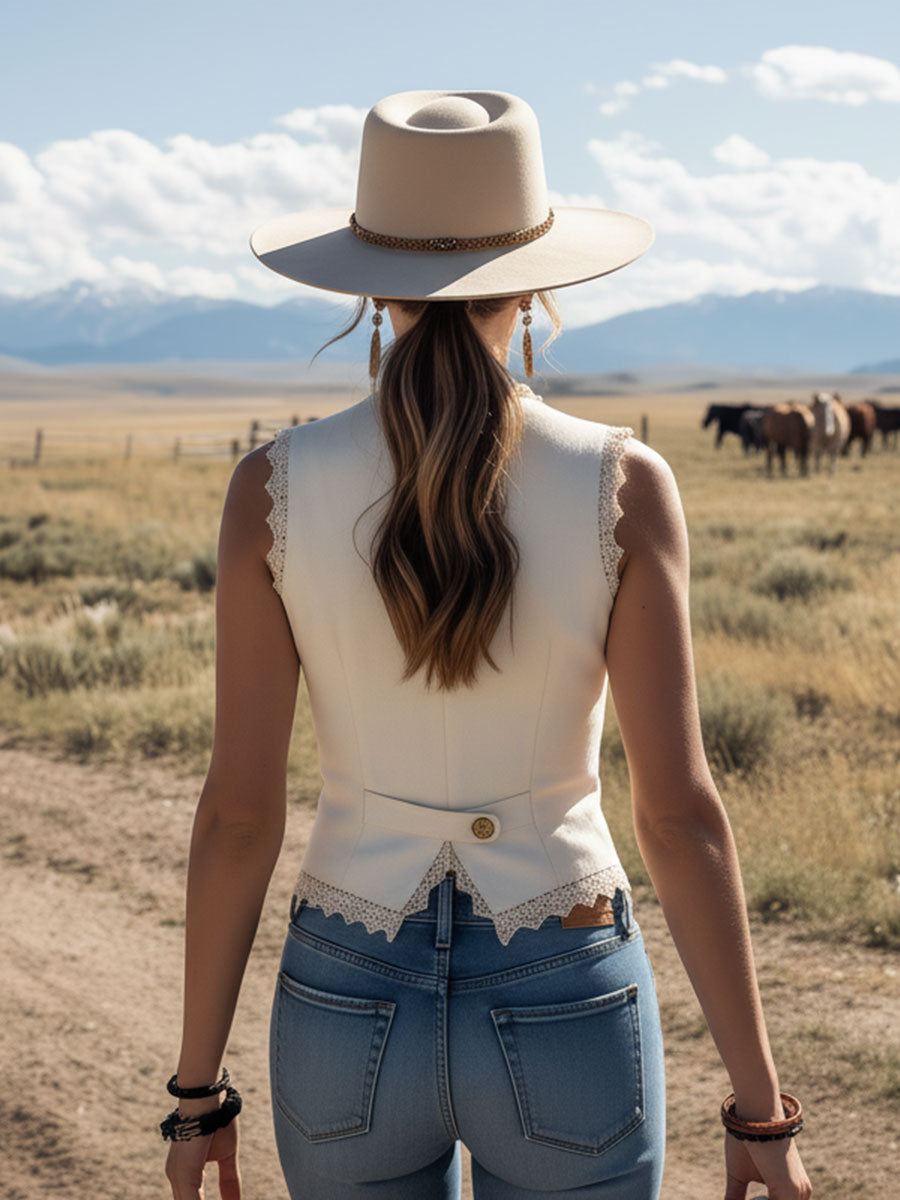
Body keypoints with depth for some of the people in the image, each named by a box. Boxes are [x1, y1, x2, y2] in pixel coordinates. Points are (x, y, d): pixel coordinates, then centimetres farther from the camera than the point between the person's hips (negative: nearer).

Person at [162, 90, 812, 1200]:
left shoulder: (274, 488, -10)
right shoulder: (624, 485, -13)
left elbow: (237, 812, -8)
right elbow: (678, 813, -14)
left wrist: (198, 1086, 4)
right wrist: (761, 1107, -5)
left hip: (352, 1017, 1)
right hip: (562, 1022, -1)